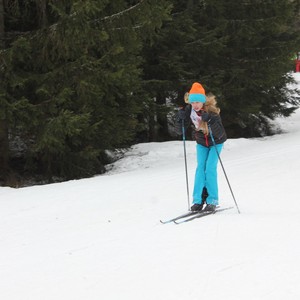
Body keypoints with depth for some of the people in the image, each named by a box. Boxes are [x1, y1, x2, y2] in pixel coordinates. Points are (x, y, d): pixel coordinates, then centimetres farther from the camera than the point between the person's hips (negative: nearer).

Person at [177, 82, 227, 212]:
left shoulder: (212, 111, -31)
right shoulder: (189, 110, -18)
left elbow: (219, 134, -36)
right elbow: (185, 125, -1)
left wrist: (210, 122, -51)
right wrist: (181, 117, -22)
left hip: (216, 142, -4)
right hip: (201, 143, 4)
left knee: (210, 168, -13)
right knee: (200, 168, -5)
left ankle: (212, 201, -6)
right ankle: (198, 200, -4)